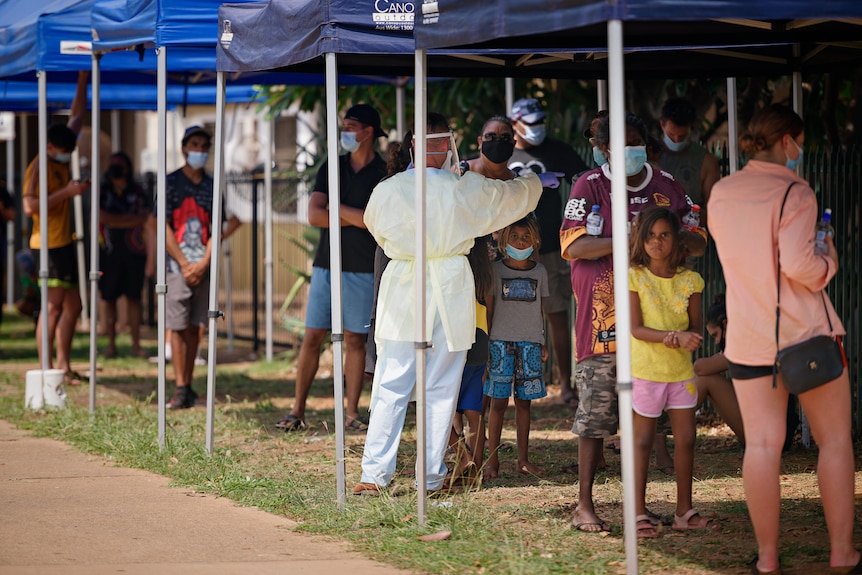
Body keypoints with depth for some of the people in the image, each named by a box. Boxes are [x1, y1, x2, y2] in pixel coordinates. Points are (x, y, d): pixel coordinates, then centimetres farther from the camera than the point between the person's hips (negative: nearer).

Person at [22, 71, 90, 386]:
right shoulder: (39, 167, -13)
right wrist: (66, 192, -24)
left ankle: (63, 365, 18)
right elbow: (30, 206, -24)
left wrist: (83, 79, 12)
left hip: (64, 242, 9)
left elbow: (77, 116, 18)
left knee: (72, 306, 12)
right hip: (48, 243, -9)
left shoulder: (62, 160, 11)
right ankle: (46, 368, -12)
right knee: (53, 304, -11)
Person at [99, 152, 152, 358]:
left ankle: (136, 344, 3)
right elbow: (101, 217, -6)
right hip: (110, 252, 0)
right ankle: (111, 344, 4)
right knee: (109, 298, 0)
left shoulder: (138, 194, 8)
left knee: (133, 298, 1)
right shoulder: (103, 192, 8)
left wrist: (114, 221, -9)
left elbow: (143, 218, -5)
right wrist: (130, 218, -6)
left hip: (133, 252, 0)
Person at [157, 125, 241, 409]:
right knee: (178, 327, -5)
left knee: (194, 327, 6)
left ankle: (188, 385, 11)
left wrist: (203, 263, -5)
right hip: (177, 266, -3)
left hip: (203, 268, 3)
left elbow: (216, 229, 7)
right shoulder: (171, 183, 1)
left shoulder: (213, 186, 9)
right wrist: (184, 264, -8)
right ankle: (181, 389, -6)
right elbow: (163, 226, -3)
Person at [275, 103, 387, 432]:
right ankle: (298, 410, 7)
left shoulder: (384, 174, -1)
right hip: (326, 265, 3)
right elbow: (314, 216, 0)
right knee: (312, 337, 2)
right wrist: (356, 218, -8)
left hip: (362, 269, -3)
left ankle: (352, 413, 6)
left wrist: (335, 207, -5)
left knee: (355, 340, 0)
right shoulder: (331, 169, 10)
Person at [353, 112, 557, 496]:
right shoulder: (465, 189, -7)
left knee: (391, 387, 4)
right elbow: (513, 194, 11)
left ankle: (374, 474, 1)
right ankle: (431, 476, 10)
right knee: (441, 389, 7)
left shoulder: (386, 191, -6)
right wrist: (538, 181, 33)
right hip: (450, 292, 0)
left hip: (402, 292, 0)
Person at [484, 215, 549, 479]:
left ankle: (523, 459, 11)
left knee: (524, 401, 5)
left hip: (530, 341, 2)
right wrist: (485, 341, 0)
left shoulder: (539, 272, 9)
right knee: (498, 401, -3)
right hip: (500, 340, -2)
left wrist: (543, 344, 13)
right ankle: (492, 460, 2)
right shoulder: (496, 270, 2)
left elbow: (540, 310, 14)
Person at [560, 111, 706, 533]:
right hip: (602, 316, -4)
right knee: (596, 411, -5)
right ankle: (584, 505, 0)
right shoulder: (590, 186, 1)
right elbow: (572, 246, -9)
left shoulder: (665, 185, 13)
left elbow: (698, 244, 10)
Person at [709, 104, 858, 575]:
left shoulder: (720, 195, 7)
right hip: (808, 331, -4)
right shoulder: (793, 193, -12)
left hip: (749, 336, 5)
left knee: (761, 443, 4)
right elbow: (798, 265, -22)